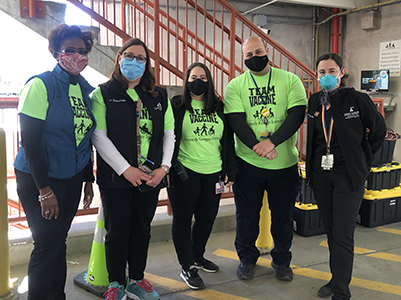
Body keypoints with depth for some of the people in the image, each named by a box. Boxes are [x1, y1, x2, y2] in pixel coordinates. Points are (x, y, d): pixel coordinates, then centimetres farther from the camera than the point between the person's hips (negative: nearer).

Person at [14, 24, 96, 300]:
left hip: (71, 179, 6)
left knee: (59, 241, 14)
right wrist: (45, 190, -16)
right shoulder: (41, 85, -11)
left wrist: (88, 179, 13)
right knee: (47, 244, -4)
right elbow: (30, 140, -15)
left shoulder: (88, 90, 7)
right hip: (39, 180, -5)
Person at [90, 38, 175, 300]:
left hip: (151, 177, 3)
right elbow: (99, 136, -9)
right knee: (117, 231, 6)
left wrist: (164, 166, -5)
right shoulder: (103, 94, -1)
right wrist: (125, 169, -16)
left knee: (142, 229, 12)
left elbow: (169, 133, 9)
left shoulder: (160, 96, 11)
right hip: (116, 177, -3)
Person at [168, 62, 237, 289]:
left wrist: (230, 170, 8)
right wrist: (169, 167, -12)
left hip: (213, 173, 4)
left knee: (207, 218, 13)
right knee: (183, 218, 4)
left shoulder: (219, 107, 9)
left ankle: (198, 257, 37)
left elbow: (228, 140, 11)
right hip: (185, 172, -4)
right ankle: (187, 267, 19)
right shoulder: (176, 106, -1)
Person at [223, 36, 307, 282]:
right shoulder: (235, 85, 2)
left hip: (285, 162, 0)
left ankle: (282, 260, 33)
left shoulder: (290, 80, 1)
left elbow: (297, 115, -10)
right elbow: (236, 121, -9)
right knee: (247, 214, 11)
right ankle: (247, 258, 32)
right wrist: (256, 145, -25)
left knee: (283, 215, 12)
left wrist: (272, 141, -23)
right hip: (248, 162, 0)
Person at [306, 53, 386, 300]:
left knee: (343, 235, -5)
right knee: (330, 230, 14)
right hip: (320, 175, 5)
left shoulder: (357, 99, -7)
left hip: (348, 176, -5)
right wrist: (316, 162, 11)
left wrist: (362, 161, 3)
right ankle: (337, 279, 29)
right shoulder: (315, 101, 7)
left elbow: (379, 130, 1)